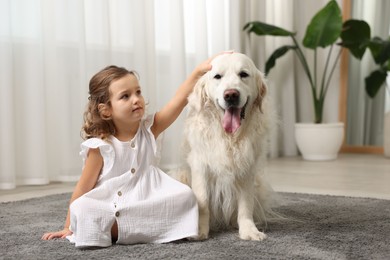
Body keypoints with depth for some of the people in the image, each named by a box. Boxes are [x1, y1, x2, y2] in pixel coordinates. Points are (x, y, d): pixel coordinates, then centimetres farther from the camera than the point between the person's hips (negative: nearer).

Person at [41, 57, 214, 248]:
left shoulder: (149, 129, 1)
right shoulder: (100, 146, -9)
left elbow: (180, 99, -10)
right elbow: (83, 189, -4)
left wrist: (199, 71, -22)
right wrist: (69, 227, -2)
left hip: (145, 203, 3)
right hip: (107, 209, -2)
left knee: (185, 195, -23)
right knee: (82, 211, -33)